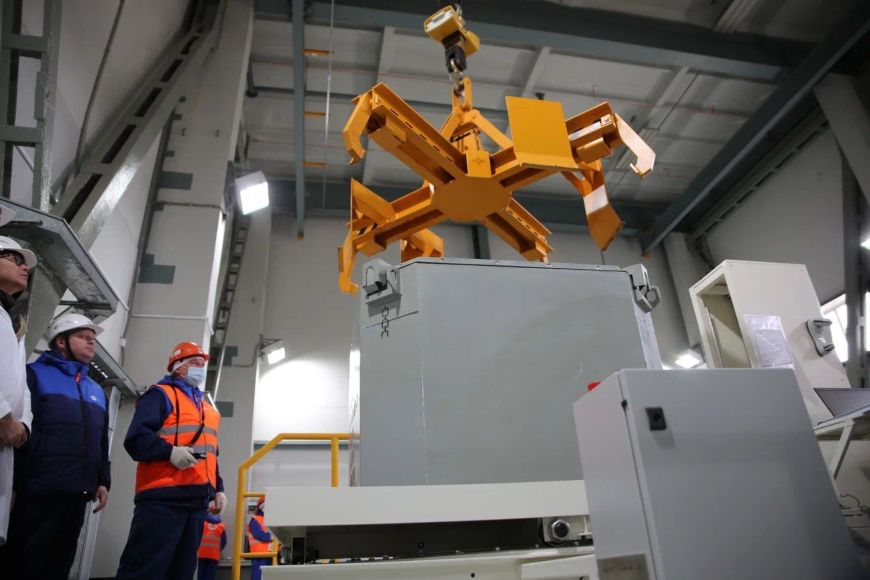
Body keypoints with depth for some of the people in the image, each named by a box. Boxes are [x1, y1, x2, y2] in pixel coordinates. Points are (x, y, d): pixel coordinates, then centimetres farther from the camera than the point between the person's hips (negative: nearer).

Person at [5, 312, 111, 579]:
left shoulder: (97, 392, 19)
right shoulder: (35, 374, 0)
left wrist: (103, 481, 14)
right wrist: (14, 483, -14)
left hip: (77, 495, 6)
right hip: (37, 491, -6)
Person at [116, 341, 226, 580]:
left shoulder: (208, 409, 25)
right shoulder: (160, 394, 2)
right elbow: (136, 438, -11)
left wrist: (218, 489, 18)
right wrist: (170, 451, -25)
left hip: (197, 501, 8)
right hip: (162, 497, -8)